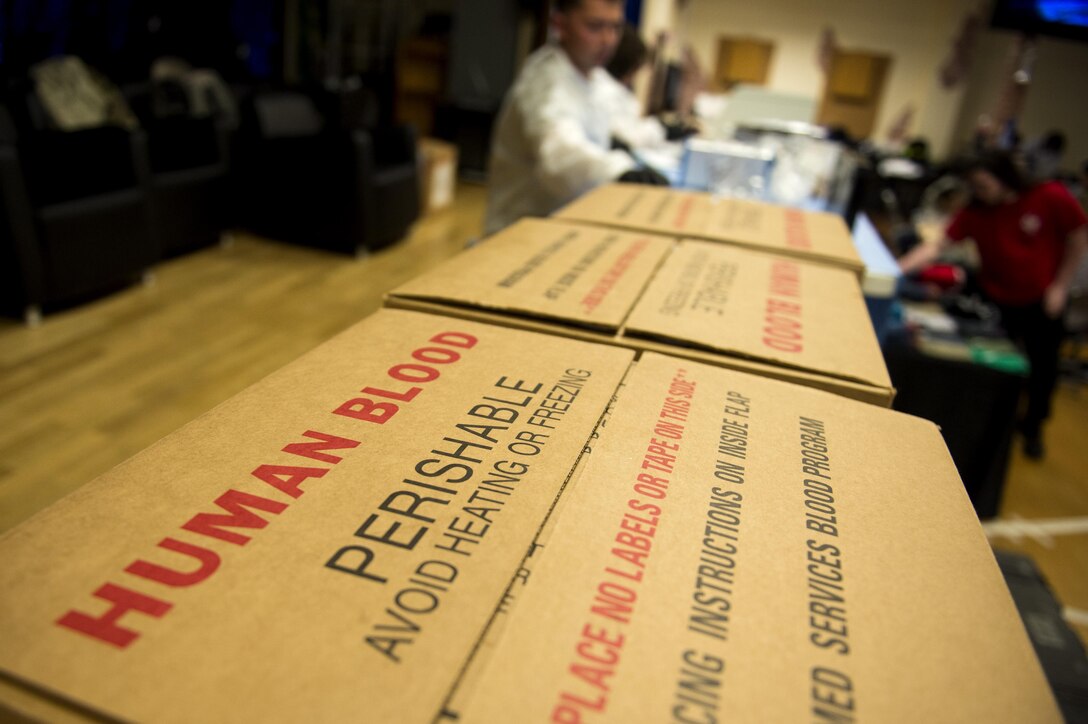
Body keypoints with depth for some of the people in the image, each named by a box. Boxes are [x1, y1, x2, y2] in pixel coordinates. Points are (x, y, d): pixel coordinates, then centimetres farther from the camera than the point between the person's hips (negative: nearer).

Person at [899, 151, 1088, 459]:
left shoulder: (1051, 198, -18)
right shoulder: (975, 212, -14)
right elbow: (938, 246, -22)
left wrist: (1060, 285, -8)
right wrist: (897, 269, -36)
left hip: (1041, 302, -1)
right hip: (996, 299, 1)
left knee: (1043, 367, 10)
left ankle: (1032, 427, 37)